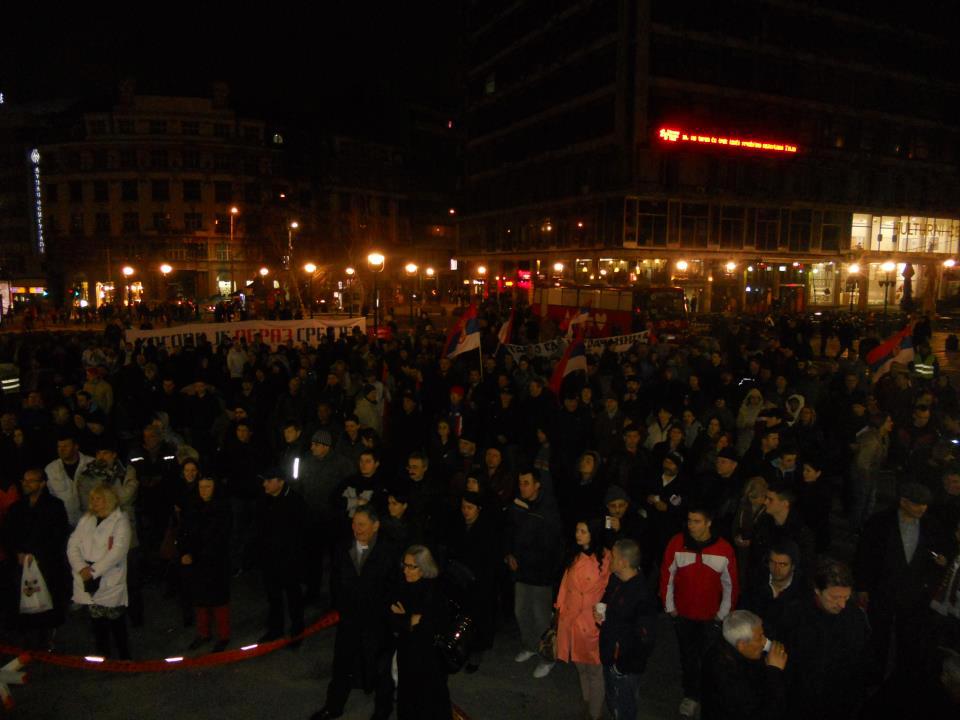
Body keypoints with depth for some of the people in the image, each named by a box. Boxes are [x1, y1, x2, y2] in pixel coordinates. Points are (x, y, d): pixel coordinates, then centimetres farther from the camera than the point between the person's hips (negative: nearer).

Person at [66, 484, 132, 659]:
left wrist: (94, 571, -17)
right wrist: (81, 568, -11)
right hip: (88, 582, 4)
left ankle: (125, 660, 15)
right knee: (97, 623, 12)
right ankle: (102, 657, 26)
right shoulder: (86, 519, 11)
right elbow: (73, 545, 4)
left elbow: (118, 551, -15)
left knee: (117, 624, 2)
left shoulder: (120, 520, -6)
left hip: (110, 583, -4)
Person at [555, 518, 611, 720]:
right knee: (580, 666, 19)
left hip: (592, 621, -6)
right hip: (571, 618, 6)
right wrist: (560, 609, 10)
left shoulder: (606, 558, -18)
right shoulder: (575, 556, 3)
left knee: (594, 669, 7)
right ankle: (587, 704, 36)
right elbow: (566, 584, 9)